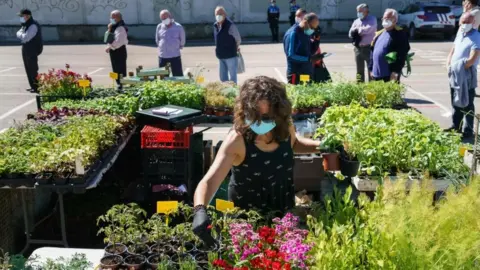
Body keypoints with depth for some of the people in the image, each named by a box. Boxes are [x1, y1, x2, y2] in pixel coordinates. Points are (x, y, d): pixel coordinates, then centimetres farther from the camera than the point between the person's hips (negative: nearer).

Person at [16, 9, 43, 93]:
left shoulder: (33, 26, -19)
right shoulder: (25, 25, 14)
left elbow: (25, 38, -24)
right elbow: (19, 34, 13)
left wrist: (20, 34, -6)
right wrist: (21, 34, -8)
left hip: (32, 51, -10)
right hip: (26, 50, 10)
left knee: (33, 70, -7)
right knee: (28, 69, 14)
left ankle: (37, 87, -1)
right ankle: (33, 86, 22)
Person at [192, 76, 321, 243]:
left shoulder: (285, 128, -13)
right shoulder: (237, 140, -28)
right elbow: (208, 182, -37)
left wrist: (321, 146, -3)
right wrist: (200, 210, -57)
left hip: (284, 212, 4)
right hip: (246, 218, -4)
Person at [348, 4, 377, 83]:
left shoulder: (372, 19, -3)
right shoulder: (356, 21, 13)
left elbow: (368, 29, -20)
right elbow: (351, 33, 5)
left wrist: (357, 29, -5)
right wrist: (358, 32, -15)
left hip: (369, 48, -5)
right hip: (358, 48, 5)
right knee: (359, 70, 12)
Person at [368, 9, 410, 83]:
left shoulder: (400, 34, -6)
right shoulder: (379, 34, 18)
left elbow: (402, 55, -15)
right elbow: (372, 51, 20)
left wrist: (395, 72, -20)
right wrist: (371, 68, 14)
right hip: (376, 74, 7)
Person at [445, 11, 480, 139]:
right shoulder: (460, 34, 12)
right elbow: (452, 51, 16)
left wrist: (459, 69, -21)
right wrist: (449, 65, 1)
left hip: (467, 75, -8)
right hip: (455, 75, 8)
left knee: (467, 104, -1)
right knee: (456, 102, 17)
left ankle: (468, 131, 5)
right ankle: (456, 127, 29)